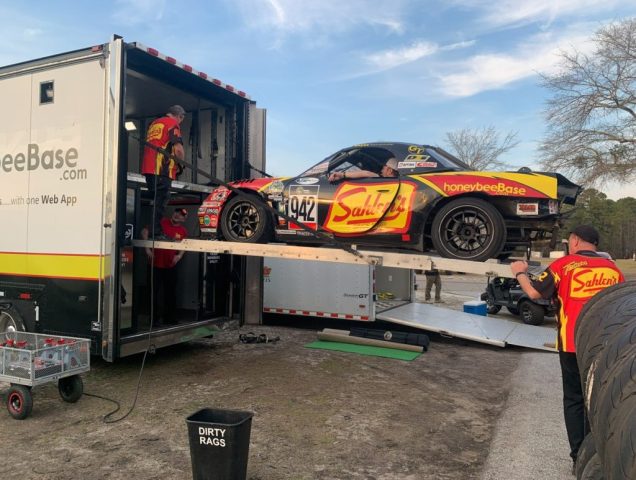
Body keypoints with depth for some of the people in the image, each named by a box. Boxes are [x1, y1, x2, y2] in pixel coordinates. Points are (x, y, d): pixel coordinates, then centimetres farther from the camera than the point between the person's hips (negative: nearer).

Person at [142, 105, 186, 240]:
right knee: (160, 202, -7)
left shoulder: (154, 123, 25)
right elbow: (178, 149, -13)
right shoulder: (173, 124, -1)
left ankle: (156, 231, 16)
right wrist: (180, 165, 5)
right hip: (162, 169, -8)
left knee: (156, 200, 14)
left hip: (148, 168, 8)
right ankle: (156, 233, -8)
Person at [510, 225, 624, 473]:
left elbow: (534, 293, -8)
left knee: (574, 400, 9)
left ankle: (579, 458, 10)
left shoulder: (565, 264, -6)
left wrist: (520, 273, 9)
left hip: (572, 344, -3)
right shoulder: (613, 268, 5)